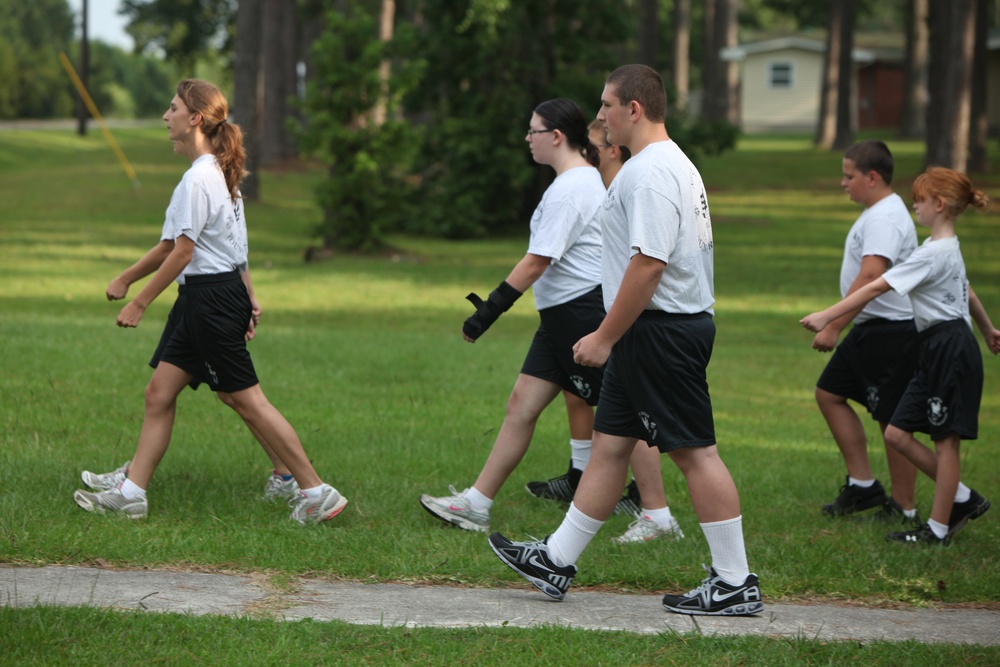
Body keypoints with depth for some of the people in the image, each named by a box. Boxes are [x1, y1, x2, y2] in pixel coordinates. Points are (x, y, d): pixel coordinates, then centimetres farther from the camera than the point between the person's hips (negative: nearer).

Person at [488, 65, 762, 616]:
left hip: (662, 333, -11)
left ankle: (735, 585, -2)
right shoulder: (672, 165, 17)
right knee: (610, 443, 14)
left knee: (695, 452, -6)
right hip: (649, 335, 11)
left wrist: (606, 336, -20)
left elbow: (649, 263, -25)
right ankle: (557, 561, 21)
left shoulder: (651, 173, -17)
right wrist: (614, 337, 23)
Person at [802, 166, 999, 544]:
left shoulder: (933, 254, -16)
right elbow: (966, 290, 32)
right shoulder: (949, 249, 14)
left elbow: (877, 287, -20)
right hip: (935, 352, 10)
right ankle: (964, 500, 15)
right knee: (898, 433, 6)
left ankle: (938, 528, 6)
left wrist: (827, 317, -22)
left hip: (951, 350, -10)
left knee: (945, 439, -1)